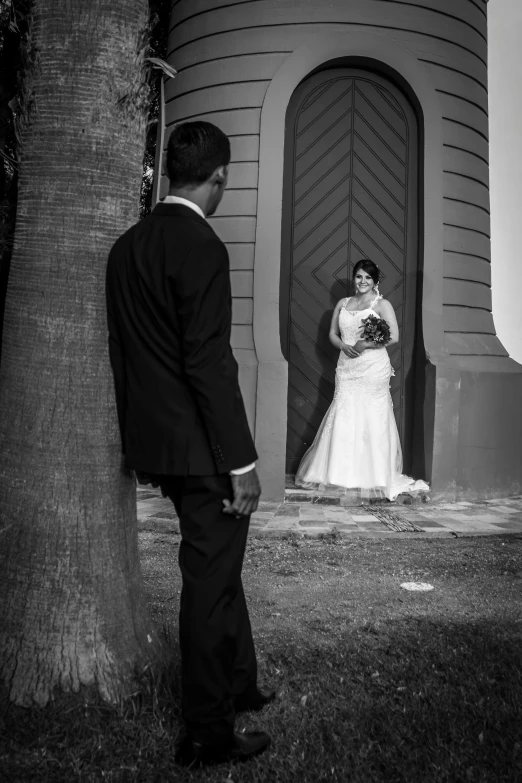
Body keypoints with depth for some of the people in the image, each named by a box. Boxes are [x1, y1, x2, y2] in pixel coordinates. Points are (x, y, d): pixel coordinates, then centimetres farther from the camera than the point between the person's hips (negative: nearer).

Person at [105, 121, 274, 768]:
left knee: (218, 568, 23)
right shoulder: (201, 247, -17)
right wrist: (241, 462, -17)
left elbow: (121, 353, 12)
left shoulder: (127, 246, 9)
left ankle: (238, 684, 42)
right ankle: (206, 735, 22)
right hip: (202, 448, -9)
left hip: (156, 442, 9)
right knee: (210, 581, 5)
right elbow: (208, 363, -22)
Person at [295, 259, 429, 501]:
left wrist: (366, 344, -14)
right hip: (347, 368, 4)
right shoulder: (342, 304, 16)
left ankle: (372, 477, 5)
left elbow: (393, 337, -6)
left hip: (373, 369, -4)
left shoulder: (382, 304, 2)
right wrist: (344, 346, -6)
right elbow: (332, 333, 14)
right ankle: (343, 472, 8)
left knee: (370, 418, -4)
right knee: (344, 418, -1)